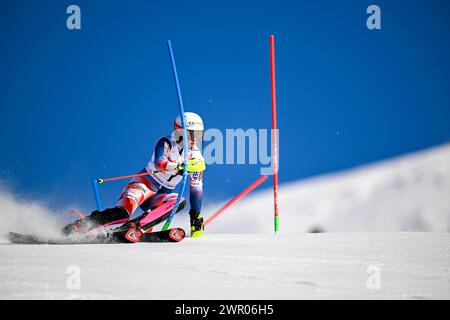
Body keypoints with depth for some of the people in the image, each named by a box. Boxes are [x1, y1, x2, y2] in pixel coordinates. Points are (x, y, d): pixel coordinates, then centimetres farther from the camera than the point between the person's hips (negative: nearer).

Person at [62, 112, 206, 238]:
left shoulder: (196, 157, 2)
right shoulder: (166, 143, -13)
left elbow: (197, 188, 8)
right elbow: (159, 163, -33)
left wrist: (197, 215, 5)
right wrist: (179, 166, -50)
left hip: (160, 196, 5)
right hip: (144, 183, -5)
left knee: (179, 202, -29)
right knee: (122, 212, -32)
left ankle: (136, 226, -30)